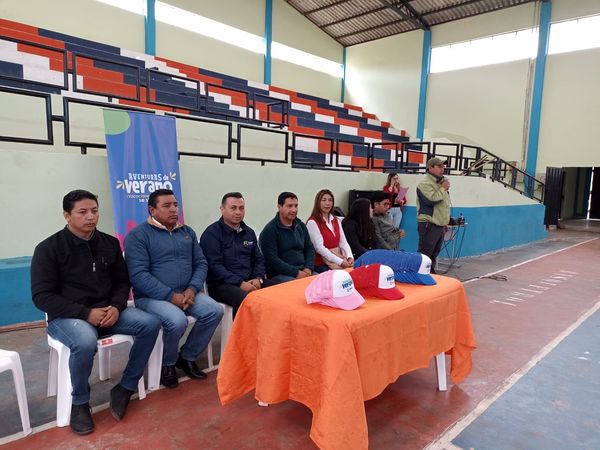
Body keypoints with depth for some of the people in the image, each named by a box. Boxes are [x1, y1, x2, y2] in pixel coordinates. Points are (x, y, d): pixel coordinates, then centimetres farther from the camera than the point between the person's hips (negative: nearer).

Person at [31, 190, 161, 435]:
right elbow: (42, 296, -11)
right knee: (85, 342, -37)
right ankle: (79, 403, -8)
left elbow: (122, 281, 10)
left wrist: (116, 307, -11)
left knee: (150, 324, -18)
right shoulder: (48, 248, -7)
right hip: (66, 316, -4)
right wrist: (85, 313, -21)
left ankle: (125, 388, -2)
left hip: (107, 311, 5)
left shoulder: (109, 243, 6)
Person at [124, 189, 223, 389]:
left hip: (186, 293, 6)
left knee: (215, 310, -18)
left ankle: (187, 357, 5)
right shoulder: (138, 235, -6)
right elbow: (138, 275, -16)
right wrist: (171, 296, -21)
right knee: (177, 321, -32)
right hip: (152, 297, -5)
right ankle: (167, 363, 1)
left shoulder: (187, 232, 12)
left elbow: (201, 263, 9)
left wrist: (192, 289, -10)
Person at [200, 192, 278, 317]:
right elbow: (214, 265, -11)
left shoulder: (249, 232, 17)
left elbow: (258, 259, 20)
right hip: (222, 284, -6)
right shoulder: (211, 233, -2)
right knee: (247, 300, -36)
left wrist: (258, 278, -1)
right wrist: (240, 283, -18)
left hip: (249, 281, 6)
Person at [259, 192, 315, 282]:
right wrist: (296, 273, -18)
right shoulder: (270, 230, -7)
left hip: (303, 271, 7)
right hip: (279, 274, -6)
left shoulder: (301, 226, 13)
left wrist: (308, 268, -4)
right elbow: (272, 259, -14)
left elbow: (310, 248, 16)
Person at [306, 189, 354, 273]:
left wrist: (350, 257, -11)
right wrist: (340, 261, -19)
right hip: (321, 264, -6)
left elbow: (343, 242, 9)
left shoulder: (336, 221, 16)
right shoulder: (312, 222, -6)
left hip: (340, 258, 6)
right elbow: (319, 247, -14)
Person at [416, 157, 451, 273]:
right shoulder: (425, 183, -12)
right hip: (429, 225, -9)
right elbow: (431, 199, -27)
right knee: (424, 254, -8)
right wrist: (443, 189, -13)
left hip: (439, 225, 9)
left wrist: (445, 221, 22)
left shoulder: (440, 183, 18)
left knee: (434, 254, 16)